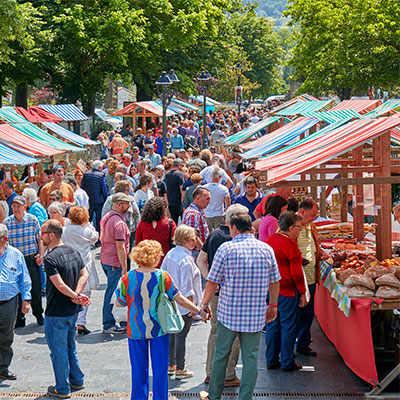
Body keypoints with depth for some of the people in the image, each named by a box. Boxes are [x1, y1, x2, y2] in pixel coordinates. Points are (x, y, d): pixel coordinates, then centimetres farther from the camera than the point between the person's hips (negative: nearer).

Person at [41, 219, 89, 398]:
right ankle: (77, 380, 32)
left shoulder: (50, 258, -22)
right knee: (70, 346, 22)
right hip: (73, 310, 8)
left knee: (58, 350, 5)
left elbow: (60, 285, -26)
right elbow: (84, 274, 3)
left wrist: (75, 296, -14)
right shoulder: (73, 251, 4)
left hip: (56, 313, -8)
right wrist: (77, 294, -8)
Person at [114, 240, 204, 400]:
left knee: (138, 370, 14)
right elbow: (179, 299, -5)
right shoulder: (163, 276, -12)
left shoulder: (128, 277, -11)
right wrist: (199, 311, 7)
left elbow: (119, 303, -3)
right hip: (158, 329, -1)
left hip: (135, 330, 1)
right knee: (160, 369, 11)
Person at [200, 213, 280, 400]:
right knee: (250, 357, 8)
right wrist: (273, 305, 21)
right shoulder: (266, 249, 1)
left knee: (221, 355, 13)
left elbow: (212, 281, -6)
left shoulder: (226, 248, -9)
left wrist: (205, 303, 8)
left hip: (229, 313, -2)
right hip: (256, 315, 2)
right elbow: (275, 282, 7)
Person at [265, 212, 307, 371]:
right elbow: (296, 272, -16)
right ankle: (287, 362, 11)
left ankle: (271, 360, 20)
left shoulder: (270, 240, 6)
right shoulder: (290, 245, -17)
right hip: (287, 292, -7)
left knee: (272, 325, 14)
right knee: (288, 326, 4)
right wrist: (302, 293, -7)